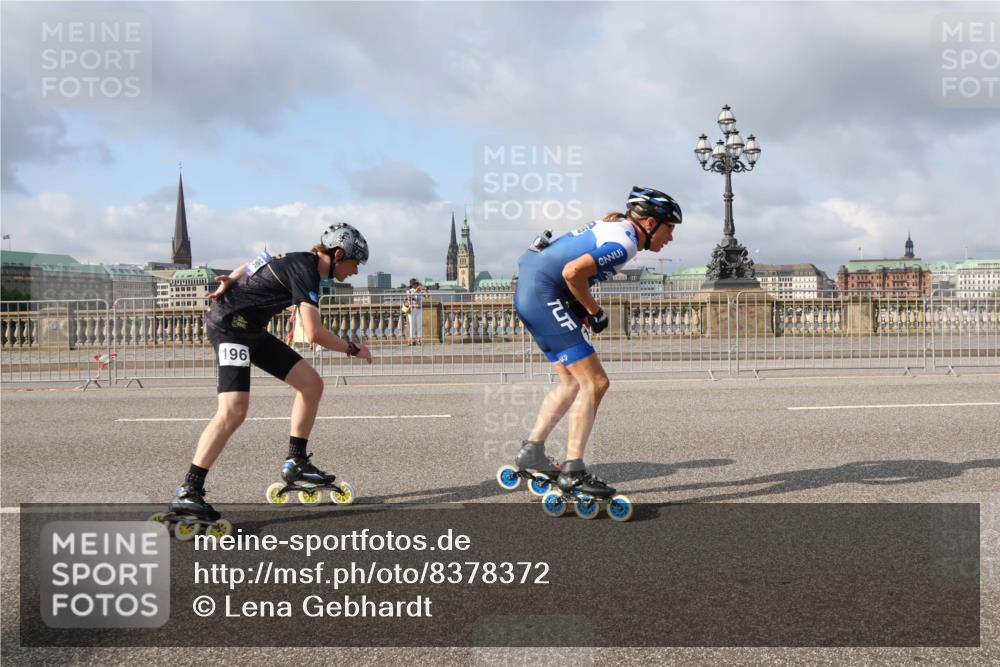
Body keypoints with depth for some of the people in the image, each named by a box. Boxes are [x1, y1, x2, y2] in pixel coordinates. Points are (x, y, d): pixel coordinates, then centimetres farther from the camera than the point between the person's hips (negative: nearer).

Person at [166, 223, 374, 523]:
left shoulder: (300, 262, 11)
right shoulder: (305, 271, -20)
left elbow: (249, 267, 21)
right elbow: (314, 333, -27)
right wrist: (353, 349, -14)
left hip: (252, 330, 10)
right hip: (230, 326, -10)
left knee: (311, 384, 5)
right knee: (234, 411, -24)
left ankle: (295, 462, 15)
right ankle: (187, 492, -22)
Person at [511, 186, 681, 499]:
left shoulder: (615, 224, 16)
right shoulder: (624, 242, -15)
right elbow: (572, 272, -26)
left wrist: (581, 305, 14)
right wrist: (594, 310, -10)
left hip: (528, 292, 10)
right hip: (543, 295, -10)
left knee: (573, 382, 16)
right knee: (595, 382, -8)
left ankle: (531, 452, 20)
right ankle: (572, 471, -6)